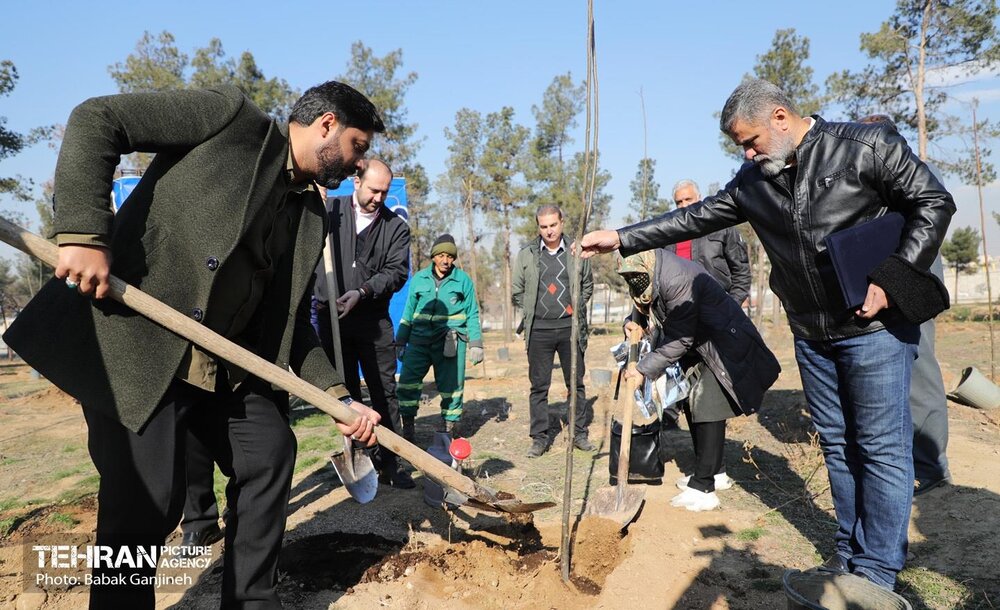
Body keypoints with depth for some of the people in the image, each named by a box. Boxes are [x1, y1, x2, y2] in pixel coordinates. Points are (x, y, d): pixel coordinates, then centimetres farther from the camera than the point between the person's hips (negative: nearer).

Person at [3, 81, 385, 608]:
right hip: (133, 339, -7)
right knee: (147, 500, -7)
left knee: (270, 454, 10)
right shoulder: (233, 117, -5)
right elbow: (96, 120, -10)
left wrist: (338, 396, 5)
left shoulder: (310, 213, 13)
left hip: (224, 365, 8)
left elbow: (292, 318, 14)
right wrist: (83, 233, -21)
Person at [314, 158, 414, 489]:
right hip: (331, 316, 0)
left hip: (373, 320, 0)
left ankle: (389, 462, 12)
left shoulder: (396, 226, 5)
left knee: (385, 392, 2)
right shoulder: (329, 210, 5)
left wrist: (363, 291, -18)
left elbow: (397, 272, -3)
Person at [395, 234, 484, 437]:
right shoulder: (419, 279, 8)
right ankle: (407, 427, 4)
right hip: (420, 339, 1)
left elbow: (472, 314, 7)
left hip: (451, 342, -1)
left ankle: (449, 427, 22)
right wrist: (401, 341, 14)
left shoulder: (463, 280, 3)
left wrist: (476, 344, 2)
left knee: (451, 386, 6)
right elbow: (409, 312, 14)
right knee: (408, 382, -8)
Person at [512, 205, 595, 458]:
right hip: (539, 330, 0)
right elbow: (517, 292, 11)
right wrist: (532, 311, 8)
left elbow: (587, 285, 17)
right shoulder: (526, 255, 2)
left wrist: (576, 307, 9)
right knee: (539, 386, 4)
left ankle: (580, 433, 19)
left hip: (570, 327, 1)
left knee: (576, 383, 8)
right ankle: (540, 437, 12)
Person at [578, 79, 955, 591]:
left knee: (882, 448, 1)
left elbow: (933, 202, -5)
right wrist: (621, 238, 3)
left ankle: (877, 570, 13)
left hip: (874, 324, -5)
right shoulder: (752, 182, 6)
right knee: (837, 445, 12)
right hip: (811, 335, 5)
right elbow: (695, 218, 8)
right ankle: (848, 551, 25)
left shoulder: (866, 147, -8)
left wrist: (890, 281, -15)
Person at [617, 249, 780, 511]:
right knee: (692, 404, 12)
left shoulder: (677, 279, -32)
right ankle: (710, 473, 27)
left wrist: (643, 370, -23)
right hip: (699, 348, 10)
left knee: (707, 407, -15)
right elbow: (645, 306, 16)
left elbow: (679, 340, -26)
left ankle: (702, 489, -10)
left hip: (727, 346, -10)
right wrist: (634, 322, -7)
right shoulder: (648, 276, -3)